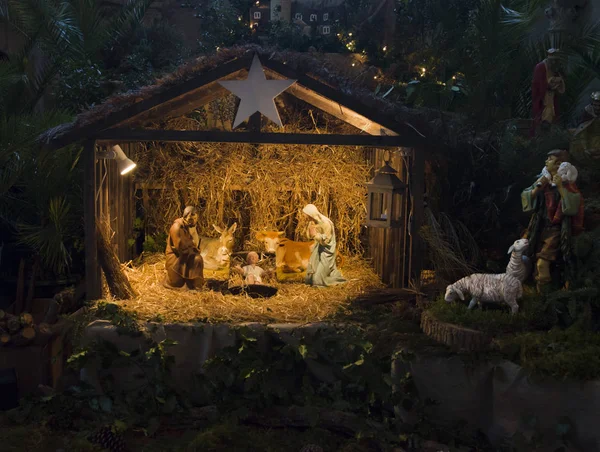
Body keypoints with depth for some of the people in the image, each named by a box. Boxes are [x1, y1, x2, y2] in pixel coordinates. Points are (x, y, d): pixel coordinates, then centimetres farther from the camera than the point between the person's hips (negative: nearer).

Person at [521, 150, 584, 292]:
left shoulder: (567, 184, -8)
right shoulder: (543, 180, 7)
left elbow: (573, 205, -20)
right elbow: (526, 197, 4)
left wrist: (560, 187, -24)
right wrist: (538, 187, -10)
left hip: (556, 229, -7)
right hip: (540, 227, 7)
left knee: (542, 263, -17)